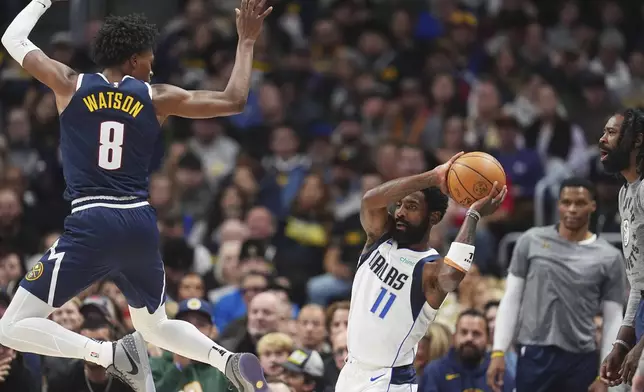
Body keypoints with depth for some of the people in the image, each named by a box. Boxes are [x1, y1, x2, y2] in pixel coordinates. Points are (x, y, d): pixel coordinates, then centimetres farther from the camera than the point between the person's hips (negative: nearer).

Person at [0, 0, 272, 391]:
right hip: (141, 226, 4)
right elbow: (234, 101, 12)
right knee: (155, 326, 28)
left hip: (91, 224, -4)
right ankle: (230, 360, 1)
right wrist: (246, 40, 24)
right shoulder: (156, 97, 6)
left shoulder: (71, 85, 2)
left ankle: (110, 354, -20)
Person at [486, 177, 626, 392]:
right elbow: (511, 299, 6)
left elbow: (613, 320, 4)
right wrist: (498, 352, -2)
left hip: (582, 360, 1)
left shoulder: (609, 258, 3)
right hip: (535, 355, -1)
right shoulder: (531, 241, 4)